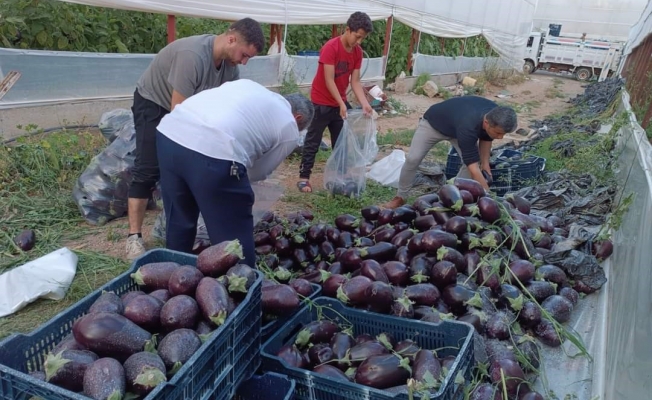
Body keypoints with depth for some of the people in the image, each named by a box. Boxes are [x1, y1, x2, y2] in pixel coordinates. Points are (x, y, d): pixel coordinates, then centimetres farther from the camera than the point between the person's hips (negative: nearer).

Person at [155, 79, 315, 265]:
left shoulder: (249, 84, 32)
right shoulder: (290, 131, 15)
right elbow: (258, 172, 21)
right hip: (213, 151, -7)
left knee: (178, 222, 27)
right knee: (235, 243, 11)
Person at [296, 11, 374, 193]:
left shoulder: (357, 52, -1)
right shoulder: (330, 47, -21)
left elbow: (355, 81, -1)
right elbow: (329, 80, -23)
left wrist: (364, 103, -14)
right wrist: (342, 104, -27)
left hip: (340, 102, 7)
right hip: (322, 102, -7)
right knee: (313, 141, -1)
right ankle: (303, 177, 6)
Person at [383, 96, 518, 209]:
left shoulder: (494, 116, -27)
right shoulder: (468, 126, -48)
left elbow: (485, 137, -1)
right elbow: (473, 168, -46)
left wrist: (485, 161, -11)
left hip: (457, 124, 6)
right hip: (433, 123, -6)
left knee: (474, 160, -13)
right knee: (413, 159, -17)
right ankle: (400, 197, 4)